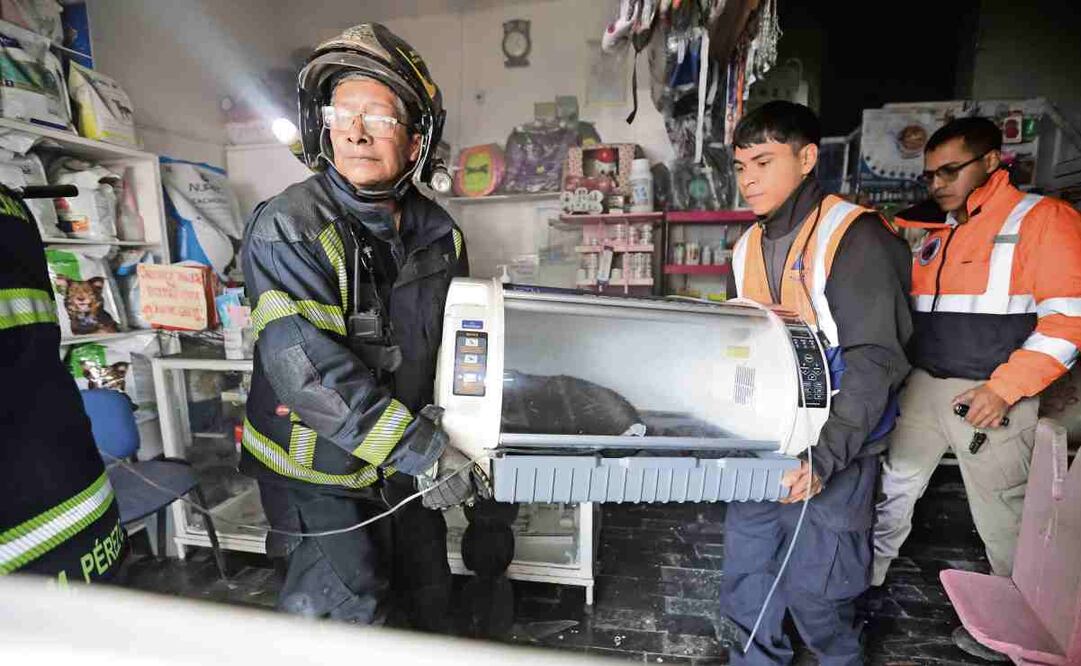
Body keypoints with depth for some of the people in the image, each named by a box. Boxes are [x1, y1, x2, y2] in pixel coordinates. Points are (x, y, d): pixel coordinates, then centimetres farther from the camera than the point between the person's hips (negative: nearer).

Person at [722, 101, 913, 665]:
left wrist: (825, 457, -24)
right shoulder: (749, 246, 8)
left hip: (831, 453, -6)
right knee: (745, 576, 17)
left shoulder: (853, 236, -13)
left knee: (815, 588, 9)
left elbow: (874, 359, -18)